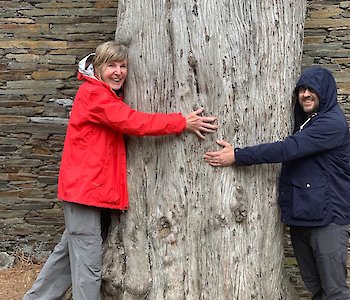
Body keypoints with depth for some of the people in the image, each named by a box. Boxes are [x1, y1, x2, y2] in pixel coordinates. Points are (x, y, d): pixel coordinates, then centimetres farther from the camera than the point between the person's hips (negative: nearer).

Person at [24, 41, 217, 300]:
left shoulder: (108, 95, 17)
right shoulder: (93, 94, -15)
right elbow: (133, 122, -23)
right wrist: (183, 122, -22)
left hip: (91, 186, 10)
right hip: (85, 186, -10)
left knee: (71, 249, 20)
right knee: (88, 259, -3)